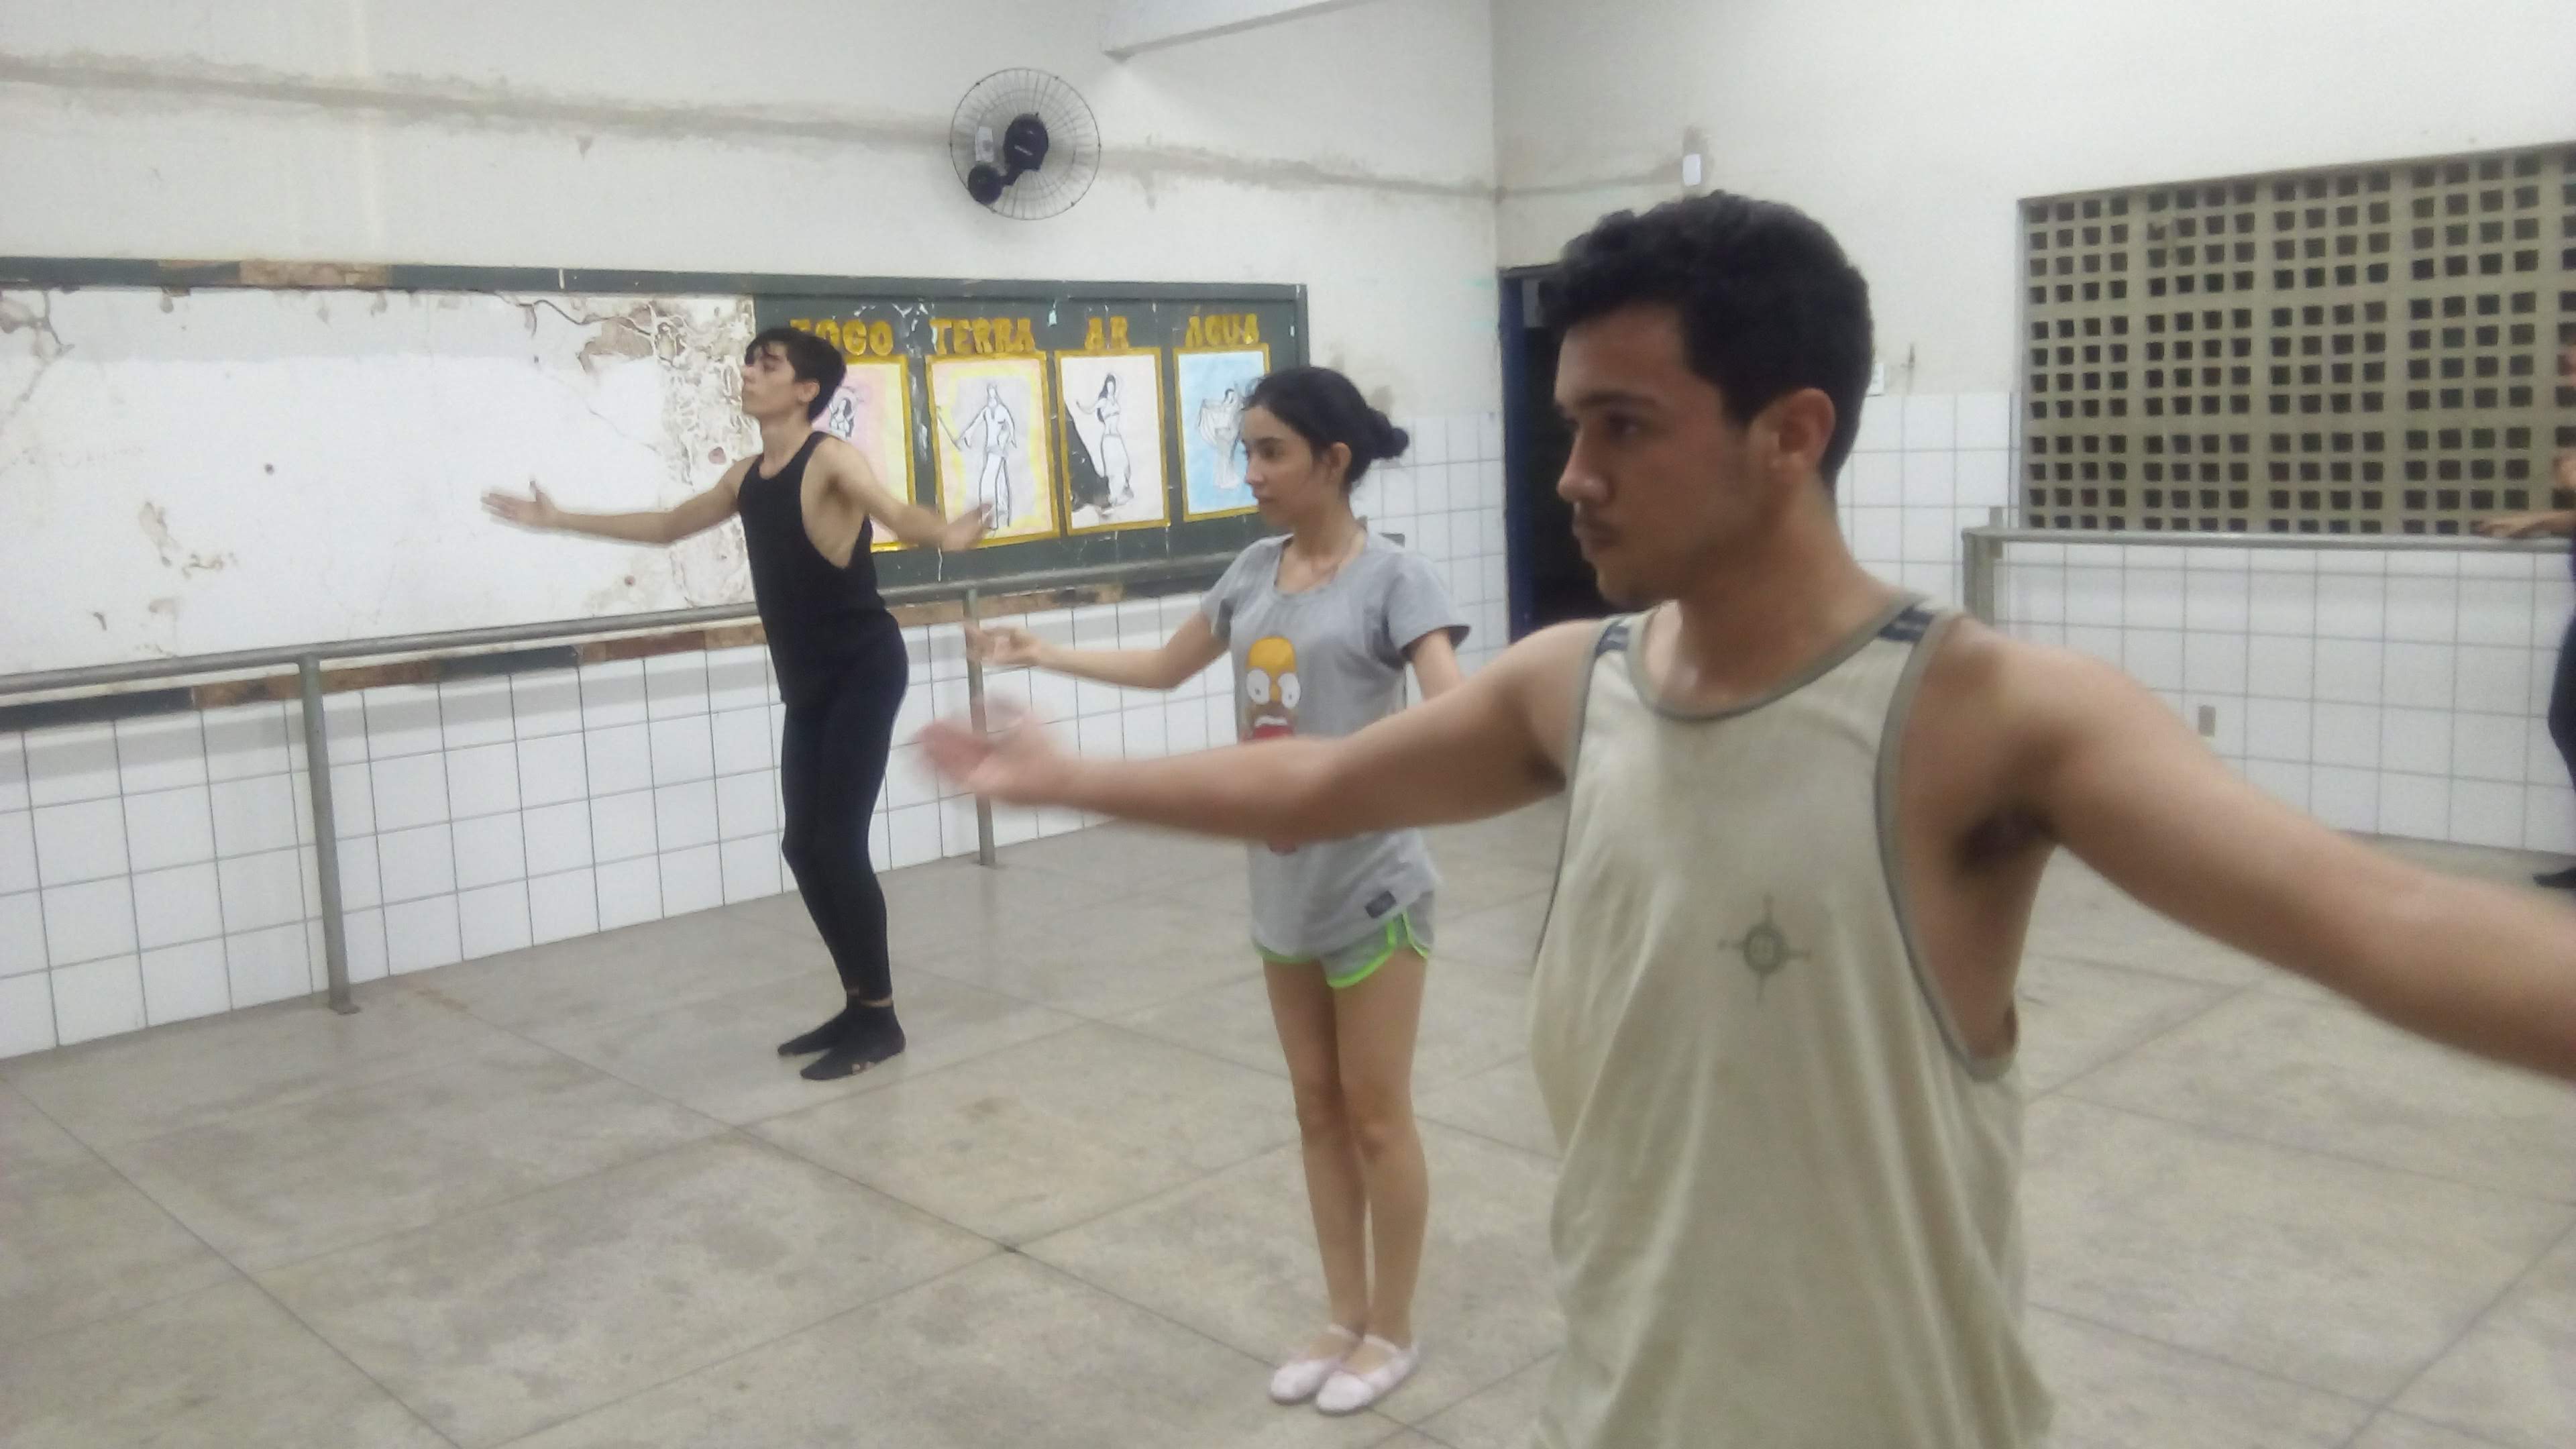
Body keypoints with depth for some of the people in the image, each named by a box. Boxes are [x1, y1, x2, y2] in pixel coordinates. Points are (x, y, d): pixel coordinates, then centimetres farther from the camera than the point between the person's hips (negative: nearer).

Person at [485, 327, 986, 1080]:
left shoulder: (832, 460, -12)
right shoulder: (746, 477, 10)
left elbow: (897, 513, -32)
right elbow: (668, 525, 26)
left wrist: (947, 534, -55)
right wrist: (561, 520, 33)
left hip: (864, 670, -8)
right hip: (808, 683, 8)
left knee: (838, 843, -10)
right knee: (804, 846, 7)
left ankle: (880, 1018, 1)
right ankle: (860, 1006, 18)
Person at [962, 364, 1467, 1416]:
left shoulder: (1392, 578, -13)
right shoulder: (1254, 572, 6)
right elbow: (1166, 669, 20)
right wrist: (1042, 655, 16)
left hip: (1370, 888, -6)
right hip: (1283, 885, 7)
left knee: (1376, 1118, 6)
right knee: (1318, 1111, 16)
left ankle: (1392, 1331, 24)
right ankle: (1346, 1320, 31)